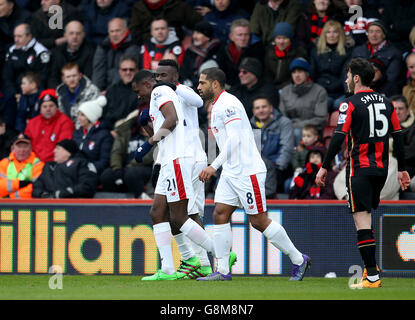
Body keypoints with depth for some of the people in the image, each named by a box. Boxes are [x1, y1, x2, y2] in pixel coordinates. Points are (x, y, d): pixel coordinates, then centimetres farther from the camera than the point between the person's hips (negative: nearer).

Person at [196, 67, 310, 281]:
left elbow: (234, 139, -24)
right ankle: (222, 271, -1)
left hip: (247, 171, -10)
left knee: (259, 221, -5)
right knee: (220, 214, -1)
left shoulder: (228, 104, -14)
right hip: (230, 172, 10)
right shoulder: (217, 107, 17)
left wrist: (214, 166, -29)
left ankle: (299, 260, 7)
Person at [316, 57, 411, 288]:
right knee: (366, 216, 21)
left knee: (361, 219, -7)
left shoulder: (350, 105, -8)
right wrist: (402, 169, 19)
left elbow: (339, 137, -13)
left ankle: (372, 277, -14)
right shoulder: (386, 103, 10)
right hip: (381, 169, 6)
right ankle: (371, 267, 20)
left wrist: (325, 167, -8)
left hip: (360, 168, -6)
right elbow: (398, 136, 12)